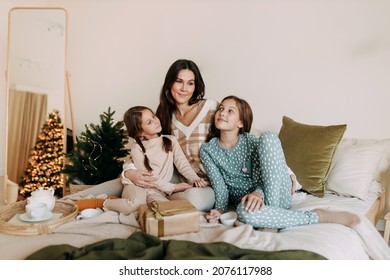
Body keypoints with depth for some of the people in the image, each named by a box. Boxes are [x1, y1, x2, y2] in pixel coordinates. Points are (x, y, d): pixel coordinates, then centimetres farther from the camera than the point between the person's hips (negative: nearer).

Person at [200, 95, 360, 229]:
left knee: (268, 137, -25)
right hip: (243, 201, 0)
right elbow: (219, 186, -6)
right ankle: (317, 217, -23)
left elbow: (260, 181, -9)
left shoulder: (252, 142, -5)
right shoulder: (207, 150, -1)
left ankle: (271, 216, -23)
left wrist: (257, 193, -33)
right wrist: (220, 209, -26)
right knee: (245, 212, -43)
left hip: (275, 195, 0)